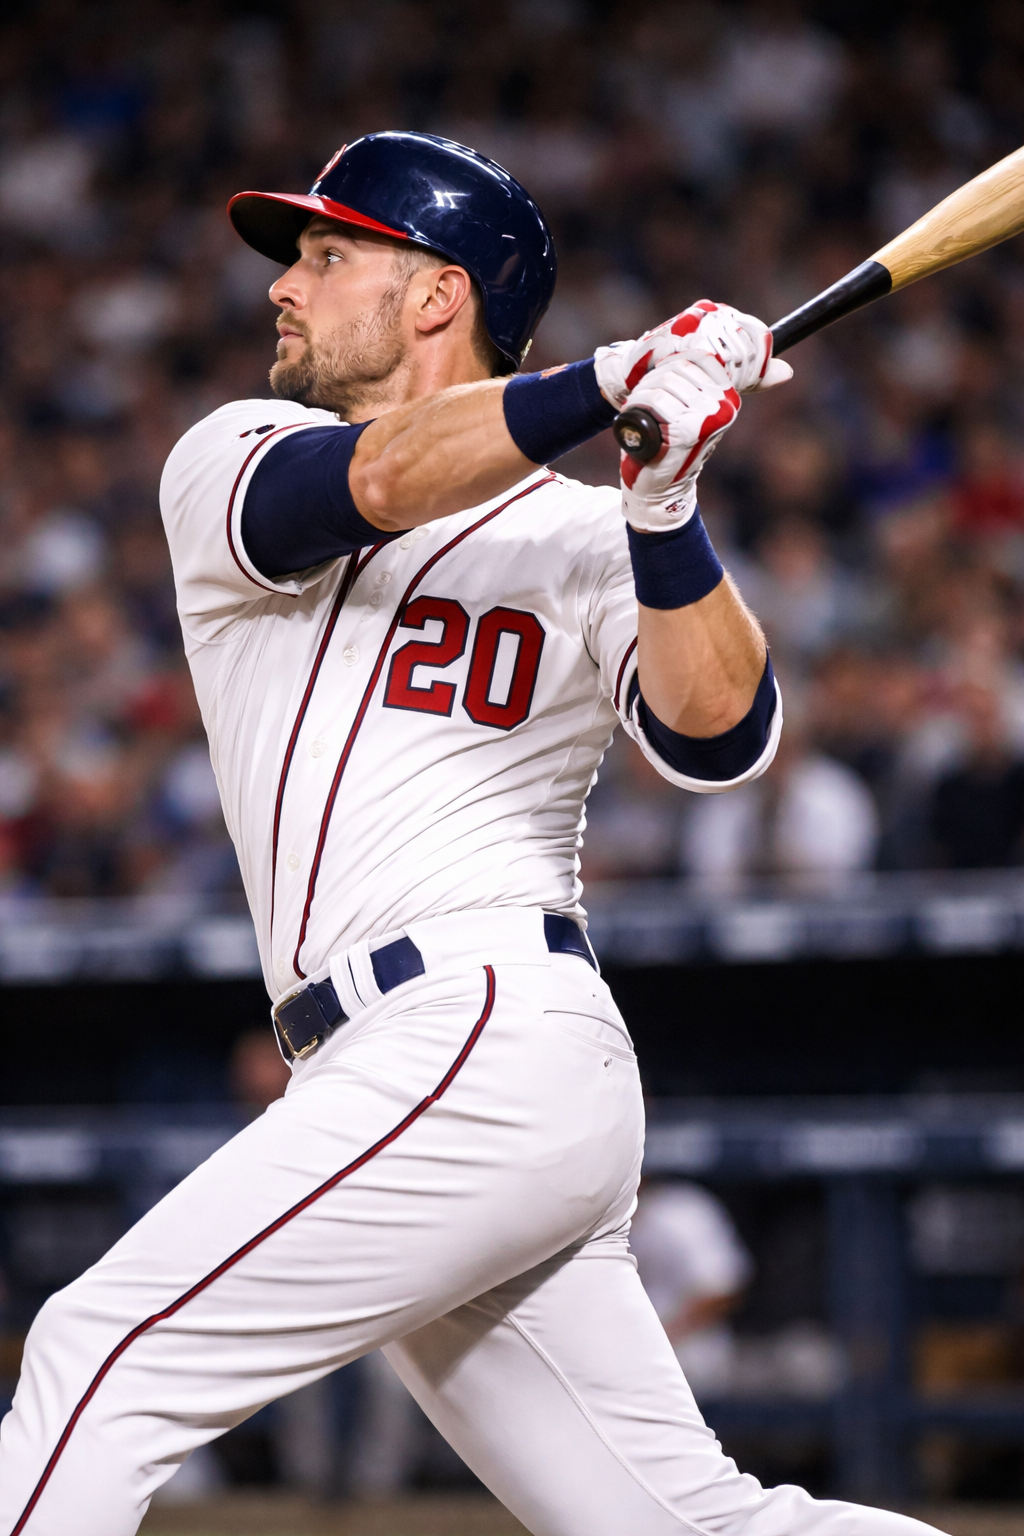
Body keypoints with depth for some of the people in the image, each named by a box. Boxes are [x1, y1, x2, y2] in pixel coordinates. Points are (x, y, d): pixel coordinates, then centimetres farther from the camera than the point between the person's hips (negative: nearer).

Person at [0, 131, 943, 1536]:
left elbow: (717, 739, -12)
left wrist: (663, 509, -26)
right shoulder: (230, 466, 14)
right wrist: (612, 382, -23)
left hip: (491, 1047, -6)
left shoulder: (583, 538, 5)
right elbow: (373, 482, -9)